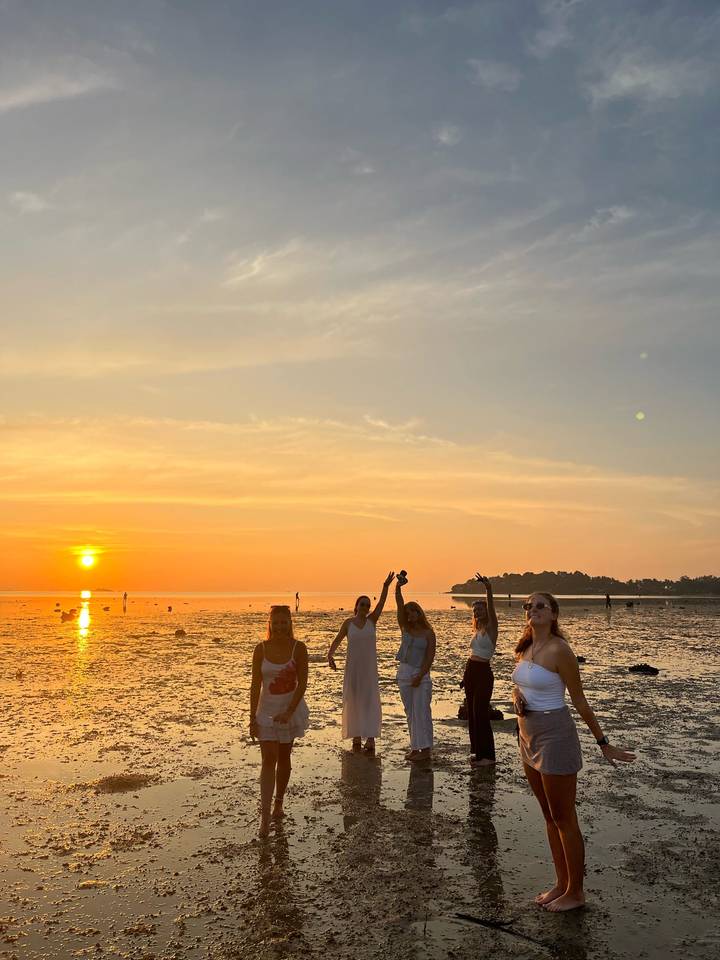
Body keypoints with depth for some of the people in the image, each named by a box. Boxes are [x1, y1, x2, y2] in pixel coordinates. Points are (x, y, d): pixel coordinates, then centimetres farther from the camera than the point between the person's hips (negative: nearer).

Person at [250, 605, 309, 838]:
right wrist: (253, 717, -6)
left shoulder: (298, 648, -9)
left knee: (283, 758, 13)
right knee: (269, 760, -7)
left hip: (291, 709, 0)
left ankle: (279, 803, 31)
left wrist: (289, 711, -19)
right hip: (267, 710, 0)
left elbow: (302, 682, -10)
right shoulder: (261, 649, -6)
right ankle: (265, 817, -7)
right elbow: (256, 684, -4)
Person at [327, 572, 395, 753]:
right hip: (353, 667, 0)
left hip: (369, 667, 0)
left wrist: (386, 586, -20)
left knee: (370, 701, -6)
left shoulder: (372, 620, 2)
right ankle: (356, 737, 16)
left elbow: (381, 603, -8)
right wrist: (330, 655, -16)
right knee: (354, 701, 6)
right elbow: (337, 640, 1)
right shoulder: (348, 623, 1)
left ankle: (370, 739, -9)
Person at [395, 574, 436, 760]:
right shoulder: (405, 627, 5)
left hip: (420, 675, -5)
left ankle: (425, 748, 3)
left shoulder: (428, 633, -5)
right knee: (410, 713, 10)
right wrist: (398, 586, -21)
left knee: (421, 712, -4)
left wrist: (420, 676, -17)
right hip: (403, 673, 5)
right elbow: (399, 605, -8)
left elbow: (430, 657, -9)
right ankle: (415, 747, 18)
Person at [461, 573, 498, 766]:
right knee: (471, 712, 12)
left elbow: (491, 608, -25)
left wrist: (488, 589, -41)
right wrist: (465, 676, 18)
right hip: (470, 671, 8)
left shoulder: (491, 628, -8)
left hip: (483, 672, -8)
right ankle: (477, 750, 22)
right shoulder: (477, 630, 14)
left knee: (481, 713, -7)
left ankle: (488, 755, 2)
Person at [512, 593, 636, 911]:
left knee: (564, 819, 6)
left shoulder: (559, 649, -16)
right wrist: (517, 698, -4)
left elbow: (579, 700, -11)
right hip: (528, 737, 8)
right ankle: (561, 883, 32)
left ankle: (575, 892, 22)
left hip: (555, 736, -8)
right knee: (549, 816, 18)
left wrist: (604, 743, -5)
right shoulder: (523, 648, 5)